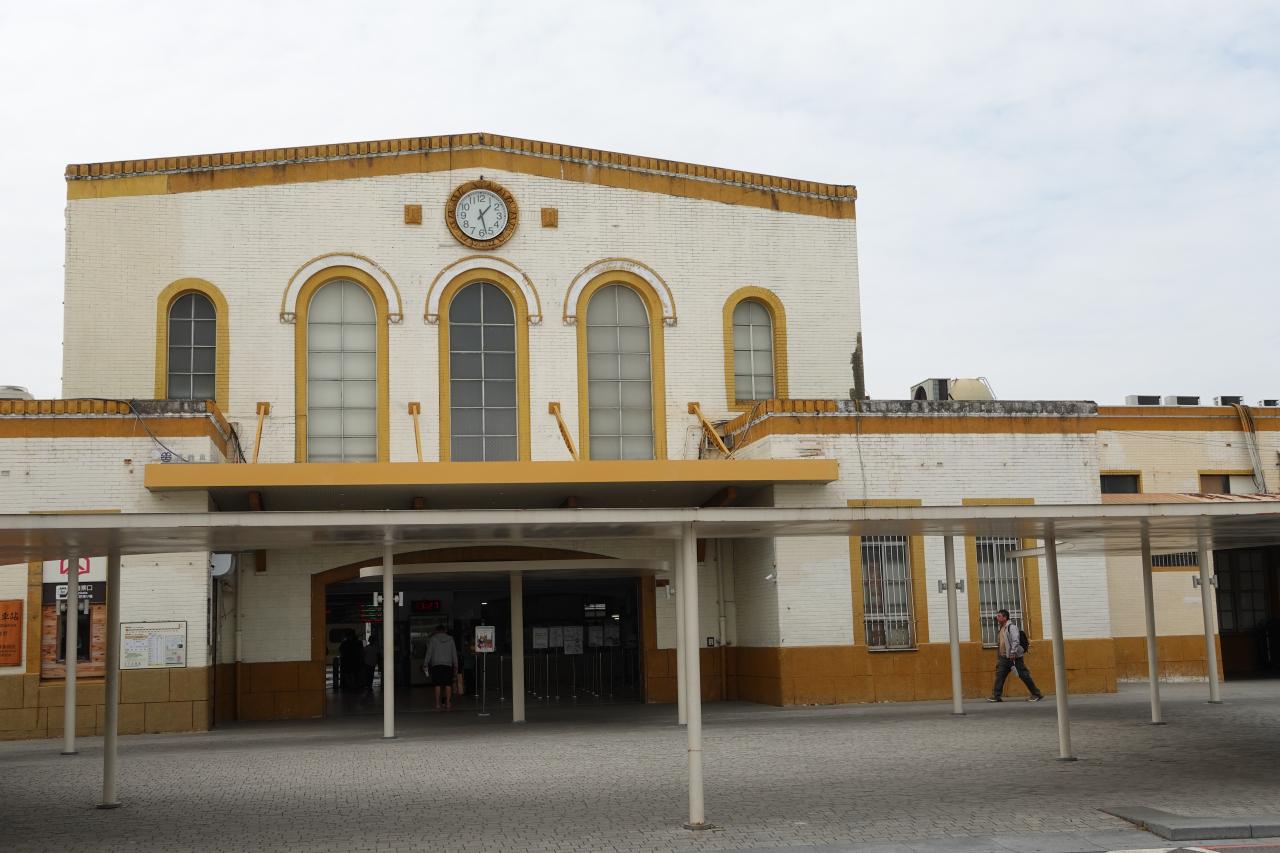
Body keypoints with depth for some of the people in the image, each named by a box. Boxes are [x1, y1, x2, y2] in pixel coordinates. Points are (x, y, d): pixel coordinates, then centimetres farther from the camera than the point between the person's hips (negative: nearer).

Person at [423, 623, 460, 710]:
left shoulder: (433, 639, 3)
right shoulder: (450, 639, 9)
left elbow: (429, 652, -1)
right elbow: (454, 653, 9)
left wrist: (425, 664, 3)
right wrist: (455, 666, 14)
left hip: (436, 664, -1)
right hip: (448, 664, 1)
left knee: (437, 685, 1)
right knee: (448, 684, 4)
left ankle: (437, 704, -1)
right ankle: (448, 703, 1)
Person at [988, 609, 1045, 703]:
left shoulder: (1011, 627, -10)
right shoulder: (1001, 629, 18)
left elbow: (1015, 641, -20)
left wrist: (1013, 652, -26)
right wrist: (998, 658, 22)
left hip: (1014, 657, -9)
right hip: (1004, 658, 9)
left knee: (1024, 675, -5)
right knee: (999, 675, 2)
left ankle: (1036, 694, 2)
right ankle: (996, 696, 4)